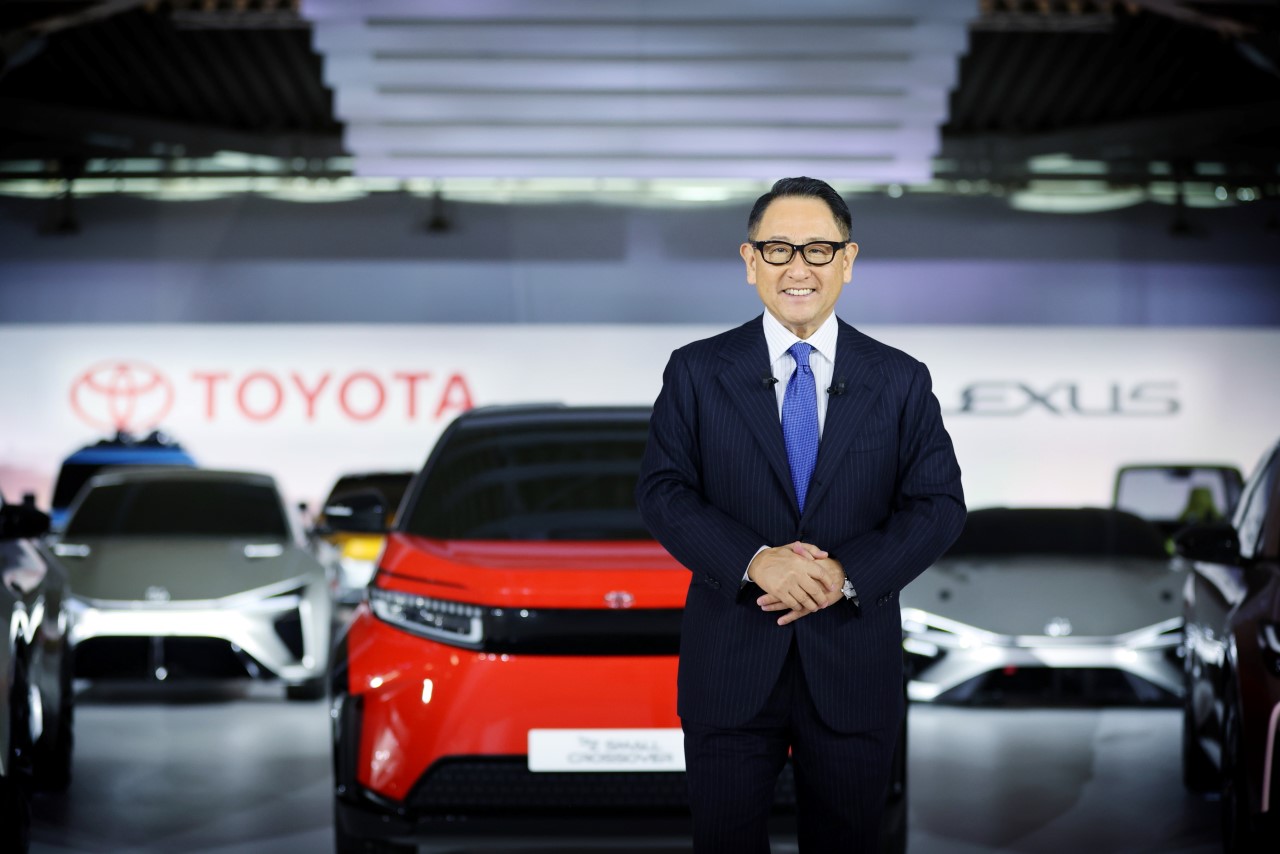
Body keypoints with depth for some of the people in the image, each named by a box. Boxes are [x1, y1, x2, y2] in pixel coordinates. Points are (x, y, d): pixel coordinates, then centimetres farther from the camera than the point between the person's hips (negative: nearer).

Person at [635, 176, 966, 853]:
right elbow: (662, 492, -4)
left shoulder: (901, 382, 4)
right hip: (730, 666, -1)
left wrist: (848, 572, -16)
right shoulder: (696, 372, 2)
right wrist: (755, 561, -20)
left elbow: (939, 503, 0)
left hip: (854, 669, 1)